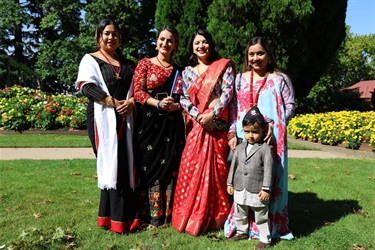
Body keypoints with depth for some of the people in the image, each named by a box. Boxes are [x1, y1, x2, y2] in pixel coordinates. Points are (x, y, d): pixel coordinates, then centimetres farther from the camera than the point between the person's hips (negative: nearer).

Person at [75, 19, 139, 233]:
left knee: (126, 164, 1)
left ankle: (127, 215, 8)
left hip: (125, 118, 4)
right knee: (111, 165, -7)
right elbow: (87, 86, -8)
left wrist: (131, 102, -8)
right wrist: (114, 102, -16)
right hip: (102, 118, -4)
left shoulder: (128, 64, 20)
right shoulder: (90, 60, 7)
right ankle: (116, 218, -1)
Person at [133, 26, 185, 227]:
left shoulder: (178, 71, 15)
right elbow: (137, 92, -2)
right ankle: (150, 215, 8)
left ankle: (168, 214, 11)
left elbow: (183, 98, 13)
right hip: (148, 122, -2)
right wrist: (159, 103, -17)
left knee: (170, 167, 1)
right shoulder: (145, 64, 7)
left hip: (172, 125, 3)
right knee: (149, 166, -2)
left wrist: (176, 106, -9)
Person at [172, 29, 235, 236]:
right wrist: (199, 116, -11)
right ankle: (191, 216, 12)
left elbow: (227, 93, -5)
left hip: (218, 125, -2)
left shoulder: (223, 66, 5)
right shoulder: (187, 71, 13)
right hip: (196, 125, 2)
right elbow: (184, 99, 5)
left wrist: (211, 115, -15)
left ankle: (214, 217, 13)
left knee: (216, 169, 0)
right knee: (192, 168, -1)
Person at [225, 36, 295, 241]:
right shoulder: (240, 78, 12)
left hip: (270, 140, -2)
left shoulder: (280, 79, 6)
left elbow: (290, 107, 2)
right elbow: (233, 108, 8)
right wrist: (232, 134, -2)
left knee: (270, 181, 2)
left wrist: (273, 124, -13)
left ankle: (271, 227, 16)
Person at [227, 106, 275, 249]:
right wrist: (230, 183, 11)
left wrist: (266, 189, -15)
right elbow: (233, 166, 11)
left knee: (261, 217, 8)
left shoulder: (266, 149, -11)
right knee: (239, 214, 22)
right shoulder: (239, 148, 5)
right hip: (240, 190, 6)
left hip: (257, 192, -5)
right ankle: (242, 232, 42)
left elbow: (269, 170, -12)